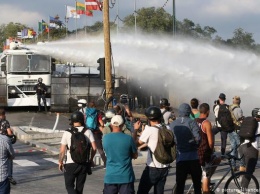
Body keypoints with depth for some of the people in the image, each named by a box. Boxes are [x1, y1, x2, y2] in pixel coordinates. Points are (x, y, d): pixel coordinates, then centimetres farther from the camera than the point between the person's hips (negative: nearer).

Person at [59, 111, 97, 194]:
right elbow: (94, 148, -7)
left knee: (69, 186, 9)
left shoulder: (67, 133, -8)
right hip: (84, 164, 2)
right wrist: (91, 159, 10)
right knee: (80, 186, 15)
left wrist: (60, 162, 7)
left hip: (70, 163, -2)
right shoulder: (88, 132, -3)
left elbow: (62, 151, -8)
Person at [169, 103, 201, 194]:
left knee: (180, 184, 5)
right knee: (197, 183, 12)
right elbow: (198, 138, -16)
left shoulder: (172, 124, 4)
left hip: (180, 157, 2)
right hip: (193, 157, -2)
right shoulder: (191, 122, -6)